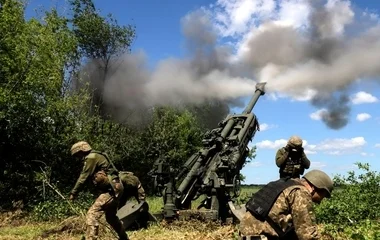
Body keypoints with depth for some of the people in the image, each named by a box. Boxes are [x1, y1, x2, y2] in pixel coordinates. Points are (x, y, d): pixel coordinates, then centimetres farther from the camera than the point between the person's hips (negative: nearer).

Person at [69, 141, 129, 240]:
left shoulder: (91, 157, -11)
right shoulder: (96, 156, 18)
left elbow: (84, 177, -12)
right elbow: (91, 177, 22)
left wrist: (73, 193, -4)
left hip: (110, 190, -11)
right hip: (113, 189, 11)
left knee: (91, 215, -15)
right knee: (111, 217, 26)